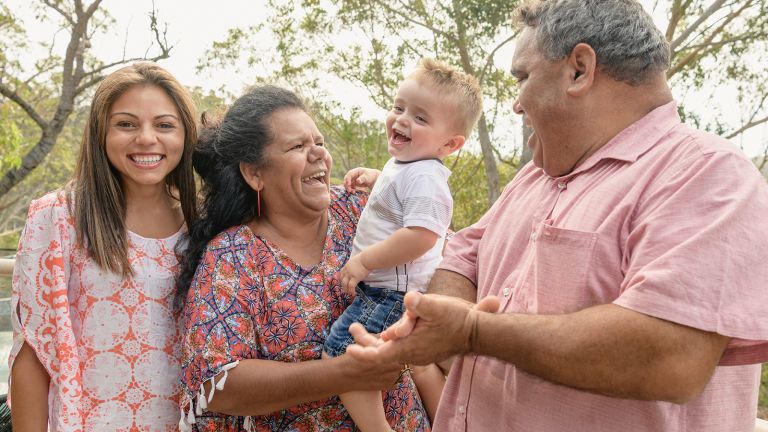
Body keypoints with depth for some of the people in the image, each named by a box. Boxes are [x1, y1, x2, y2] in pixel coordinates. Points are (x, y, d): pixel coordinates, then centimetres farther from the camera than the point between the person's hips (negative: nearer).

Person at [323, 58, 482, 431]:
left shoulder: (424, 178, -22)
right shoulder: (406, 164, 10)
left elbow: (421, 236, -33)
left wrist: (364, 262, -25)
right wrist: (374, 177, 16)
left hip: (393, 293, -11)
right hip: (408, 289, 11)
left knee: (342, 351, -13)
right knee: (420, 364, 26)